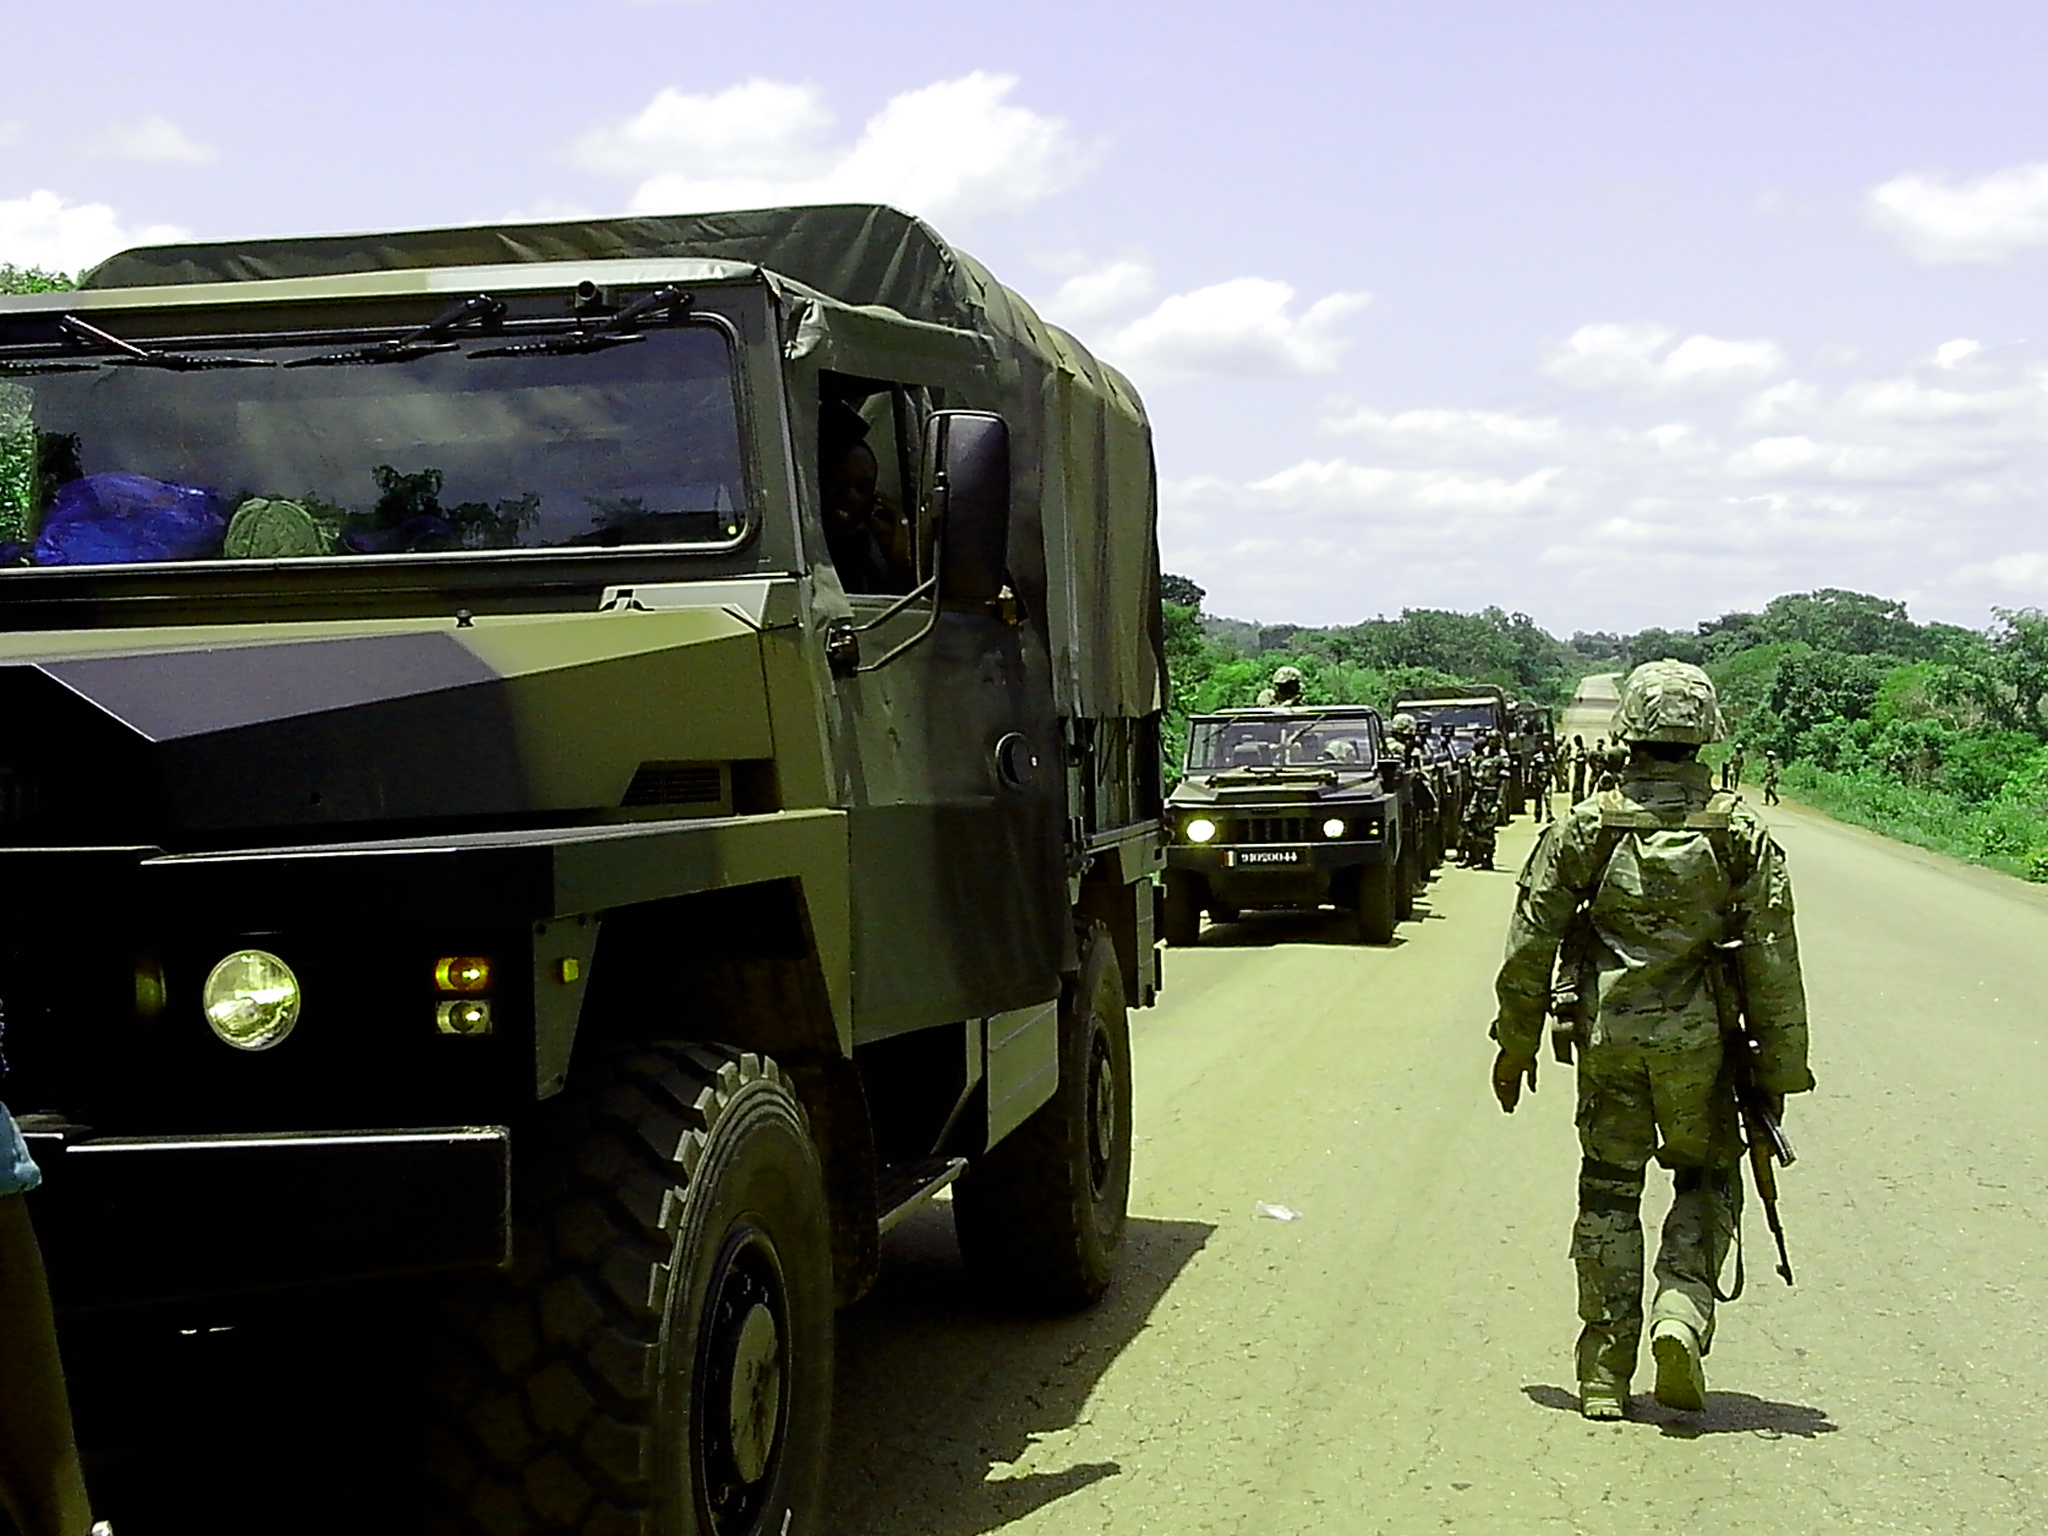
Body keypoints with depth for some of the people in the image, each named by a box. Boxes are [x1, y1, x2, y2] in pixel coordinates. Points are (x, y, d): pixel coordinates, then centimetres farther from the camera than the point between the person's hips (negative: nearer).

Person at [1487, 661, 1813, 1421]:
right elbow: (1772, 958, -3)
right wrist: (1778, 1067, 4)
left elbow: (1531, 945, 0)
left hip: (1607, 1036, 1)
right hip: (1697, 1041, 0)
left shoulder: (1585, 826, -2)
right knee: (1706, 1176, 18)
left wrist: (1516, 1045, 11)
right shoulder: (1740, 831, -3)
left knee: (1609, 1191, 10)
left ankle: (1605, 1372, 10)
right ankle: (1683, 1310, -5)